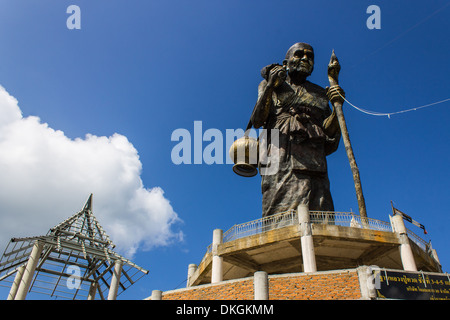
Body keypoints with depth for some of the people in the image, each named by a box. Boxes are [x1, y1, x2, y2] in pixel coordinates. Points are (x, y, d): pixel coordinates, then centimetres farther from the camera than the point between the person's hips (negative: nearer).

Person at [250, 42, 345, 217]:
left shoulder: (320, 94, 28)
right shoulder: (273, 86, 22)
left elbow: (329, 134, 20)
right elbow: (256, 121, 7)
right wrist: (270, 86, -3)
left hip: (313, 156, 3)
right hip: (281, 154, -2)